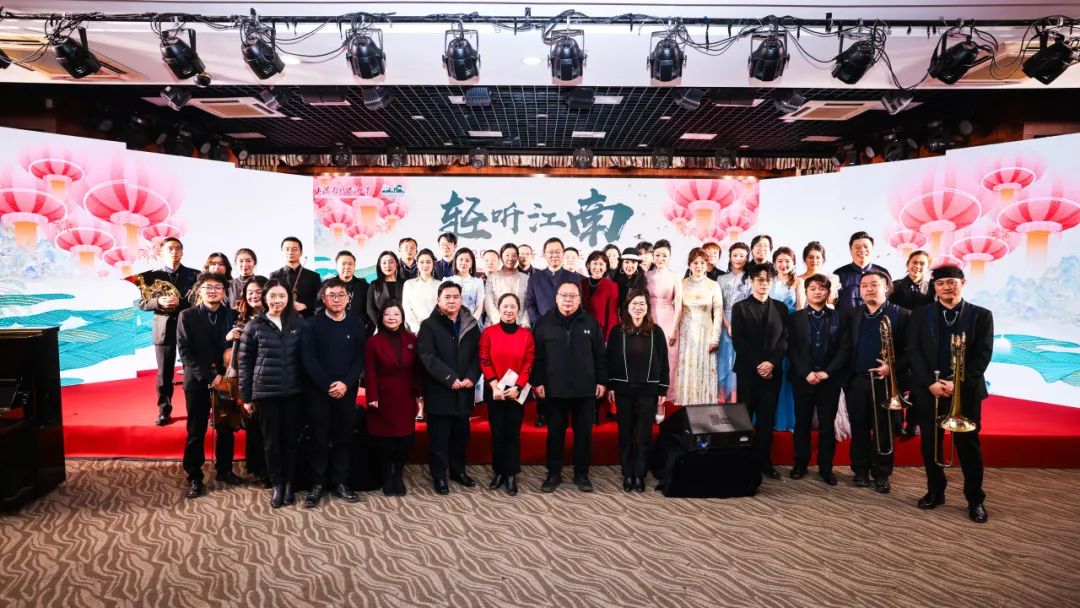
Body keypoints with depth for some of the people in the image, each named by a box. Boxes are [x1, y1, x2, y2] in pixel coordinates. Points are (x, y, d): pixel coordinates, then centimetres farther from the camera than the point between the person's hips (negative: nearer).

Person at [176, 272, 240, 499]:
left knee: (226, 428, 10)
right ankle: (194, 477, 15)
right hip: (197, 381, -2)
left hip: (224, 379, 2)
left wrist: (223, 374, -11)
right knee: (196, 432, 4)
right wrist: (208, 376, -14)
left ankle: (224, 470, 26)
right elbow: (185, 352, -7)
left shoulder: (231, 315, 3)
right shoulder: (187, 316, -1)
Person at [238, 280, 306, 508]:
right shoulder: (254, 326, 0)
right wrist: (246, 395, 0)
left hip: (294, 392, 1)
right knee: (271, 440, 6)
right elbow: (245, 361, 2)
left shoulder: (299, 323, 3)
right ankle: (276, 484, 20)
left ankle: (289, 483, 23)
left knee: (291, 438, 9)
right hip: (265, 392, -1)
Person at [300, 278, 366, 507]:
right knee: (318, 438, 3)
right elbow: (309, 359, -7)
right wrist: (328, 385, -14)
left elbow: (360, 358, 1)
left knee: (342, 437, 7)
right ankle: (318, 484, 13)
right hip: (318, 391, -2)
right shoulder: (312, 324, 0)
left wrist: (346, 383, -12)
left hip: (347, 391, 2)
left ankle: (339, 483, 17)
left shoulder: (357, 324, 5)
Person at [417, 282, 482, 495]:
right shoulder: (429, 325, -4)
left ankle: (458, 470, 30)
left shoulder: (471, 325, 10)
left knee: (461, 434, 14)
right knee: (439, 436, 3)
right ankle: (439, 475, 15)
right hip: (439, 391, -4)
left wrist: (471, 377, -11)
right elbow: (428, 357, -14)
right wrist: (450, 379, -20)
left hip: (464, 391, 4)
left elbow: (478, 355, 5)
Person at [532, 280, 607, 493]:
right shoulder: (544, 323, 1)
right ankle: (553, 474, 21)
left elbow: (600, 355, 5)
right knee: (555, 433, 9)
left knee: (583, 434, 9)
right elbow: (538, 356, 1)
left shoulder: (591, 323, 3)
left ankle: (581, 474, 22)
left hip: (585, 390, 1)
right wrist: (538, 382, -4)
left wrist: (602, 381, 1)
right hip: (555, 389, -1)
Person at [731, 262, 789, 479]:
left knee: (767, 418, 5)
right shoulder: (740, 308, 3)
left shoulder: (781, 308, 12)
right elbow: (738, 341, -5)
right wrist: (757, 365, -13)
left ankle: (764, 461, 12)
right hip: (748, 371, -2)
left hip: (773, 371, 2)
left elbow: (785, 339, 4)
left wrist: (771, 363, -11)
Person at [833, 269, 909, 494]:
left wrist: (893, 367, -18)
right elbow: (845, 349, 6)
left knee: (883, 430, 4)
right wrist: (844, 378, -3)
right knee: (859, 429, 9)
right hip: (857, 382, 3)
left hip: (886, 381, -3)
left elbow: (910, 350, -4)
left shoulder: (901, 315, -1)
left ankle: (881, 474, 15)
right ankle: (860, 471, 21)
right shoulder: (851, 316, 9)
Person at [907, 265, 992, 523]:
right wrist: (930, 383, -13)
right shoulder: (920, 315, 5)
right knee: (930, 444, 8)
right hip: (928, 391, 2)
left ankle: (975, 499, 16)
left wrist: (957, 382, -16)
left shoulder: (981, 315, 2)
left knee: (968, 446, 4)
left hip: (966, 391, -1)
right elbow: (914, 351, -1)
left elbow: (983, 355, -5)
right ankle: (935, 491, 22)